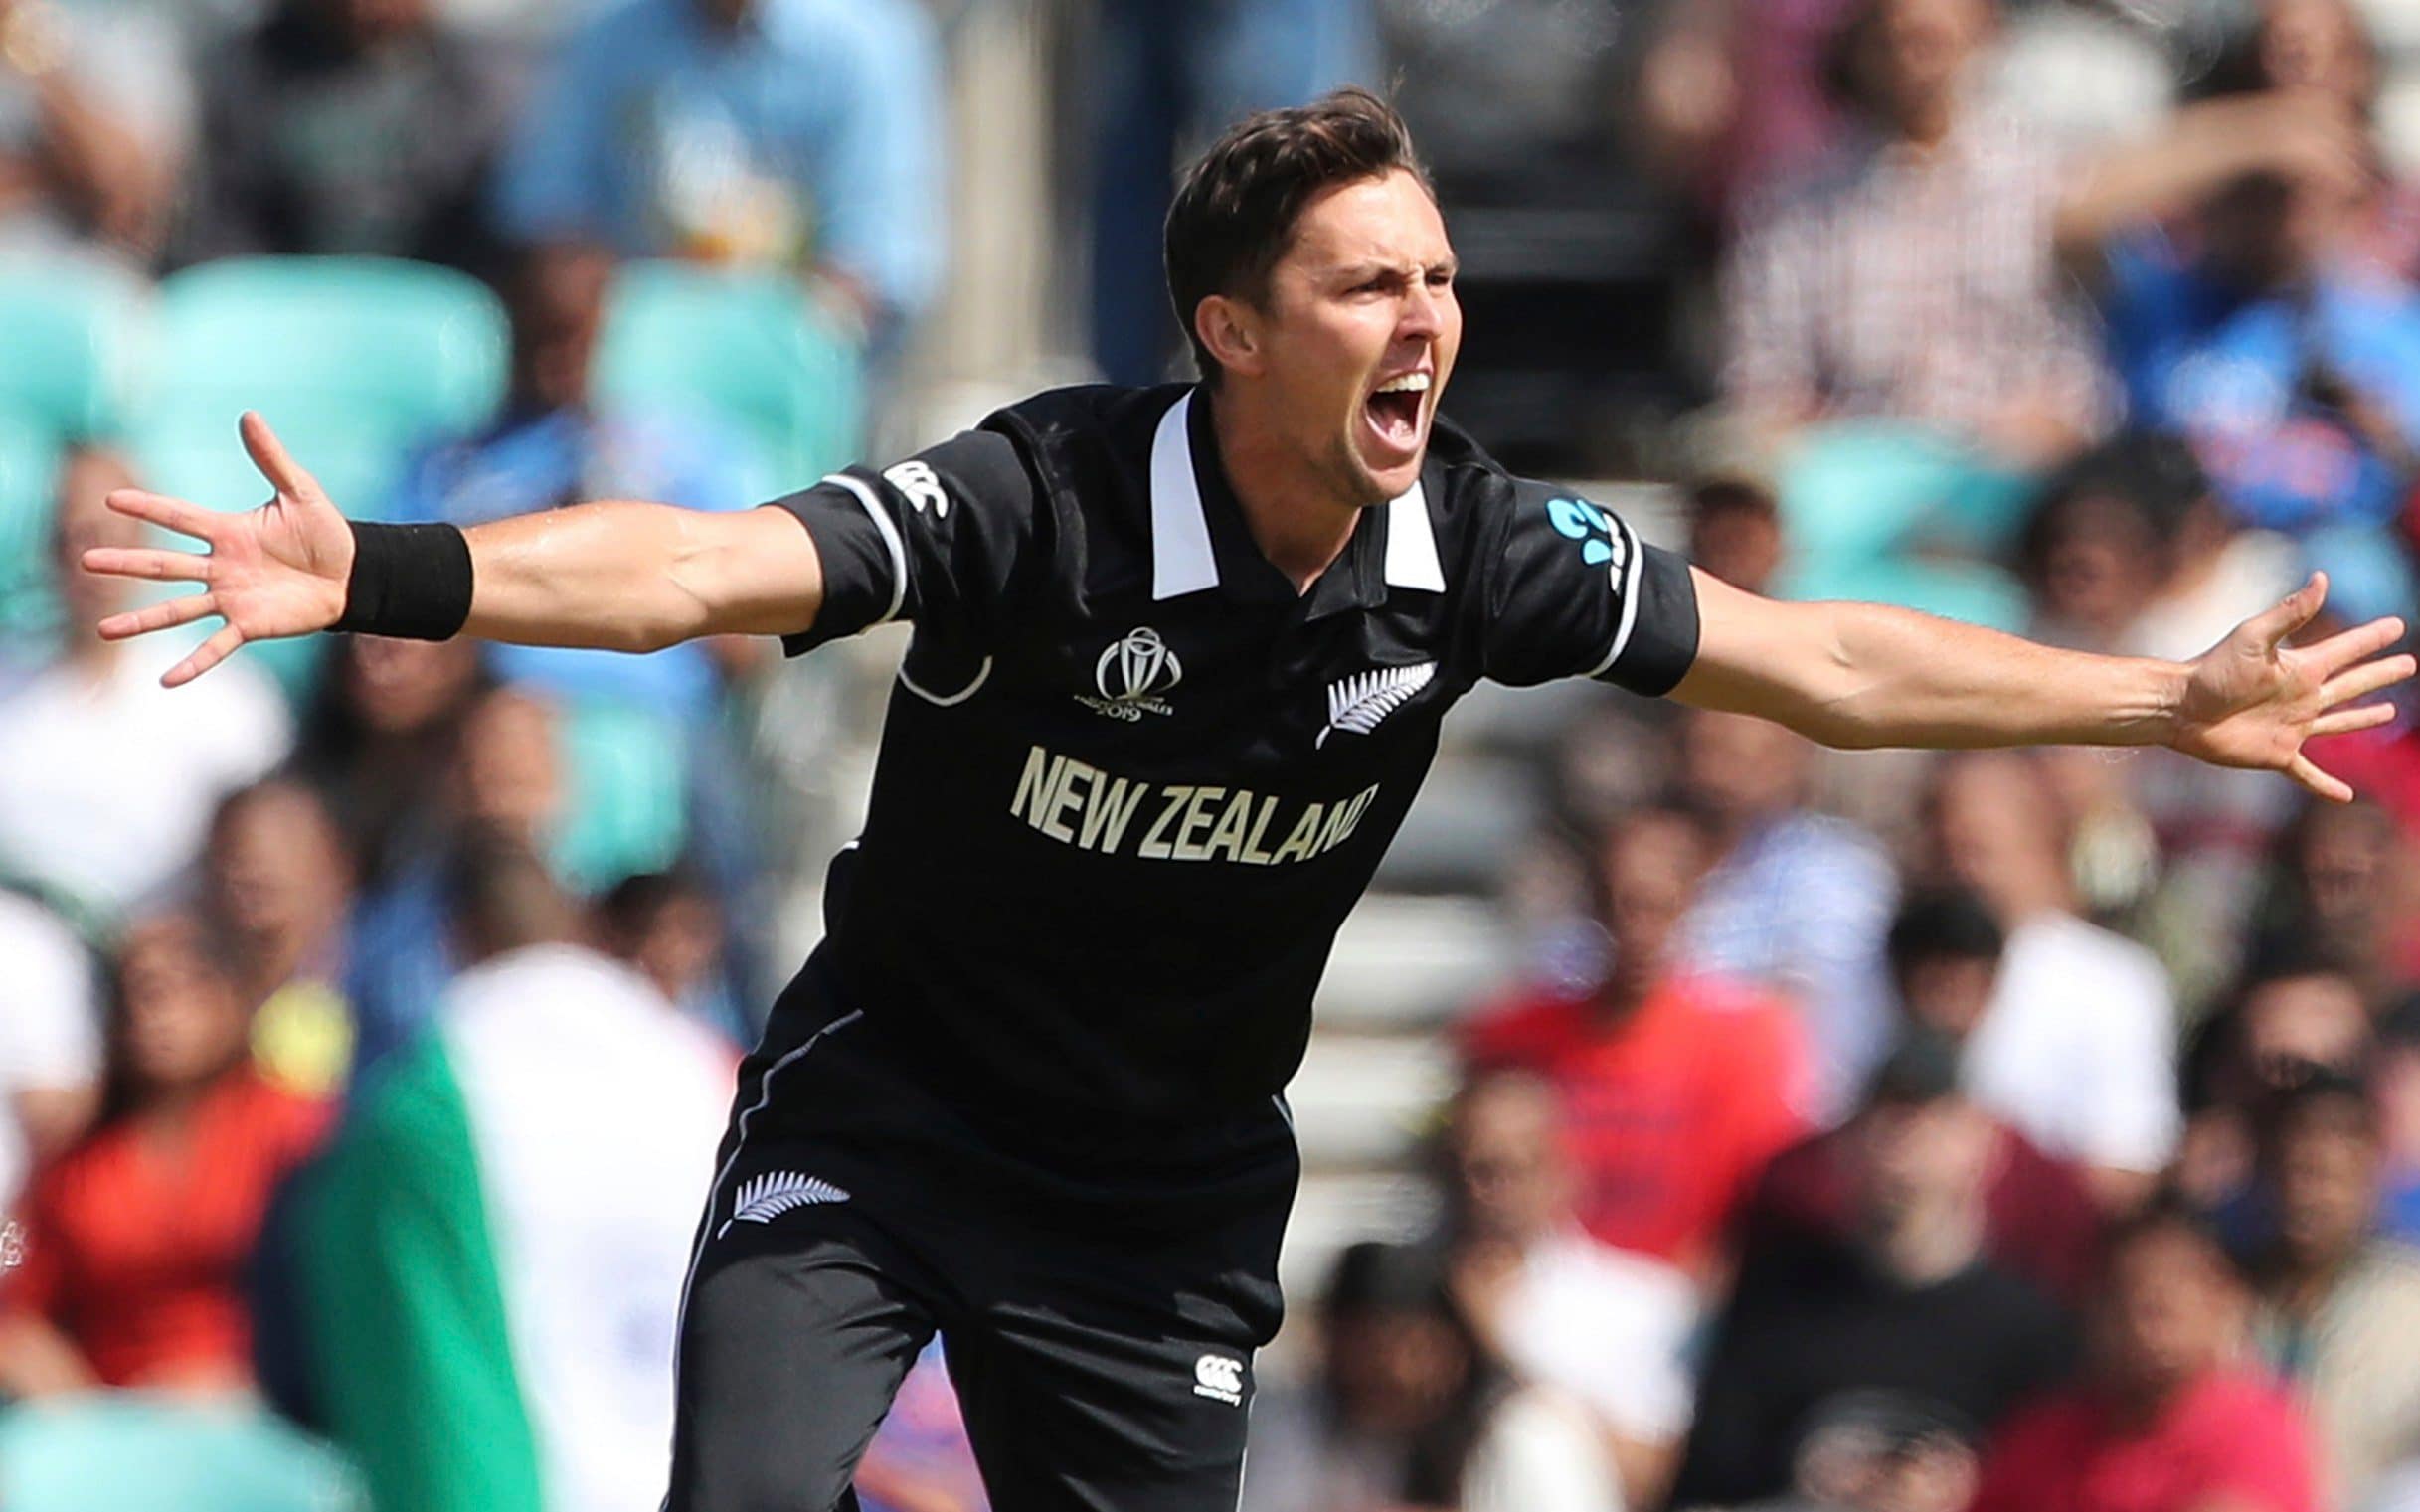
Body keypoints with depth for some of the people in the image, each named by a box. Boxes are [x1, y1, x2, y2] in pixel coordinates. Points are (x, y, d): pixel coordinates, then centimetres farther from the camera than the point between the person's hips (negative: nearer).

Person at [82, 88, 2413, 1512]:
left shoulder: (1473, 549, -13)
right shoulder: (1046, 507, -27)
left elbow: (1817, 663, -2)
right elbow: (695, 570, -38)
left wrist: (2179, 705, -1)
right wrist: (383, 579, -55)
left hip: (1168, 1198, 4)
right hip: (888, 1111, -4)